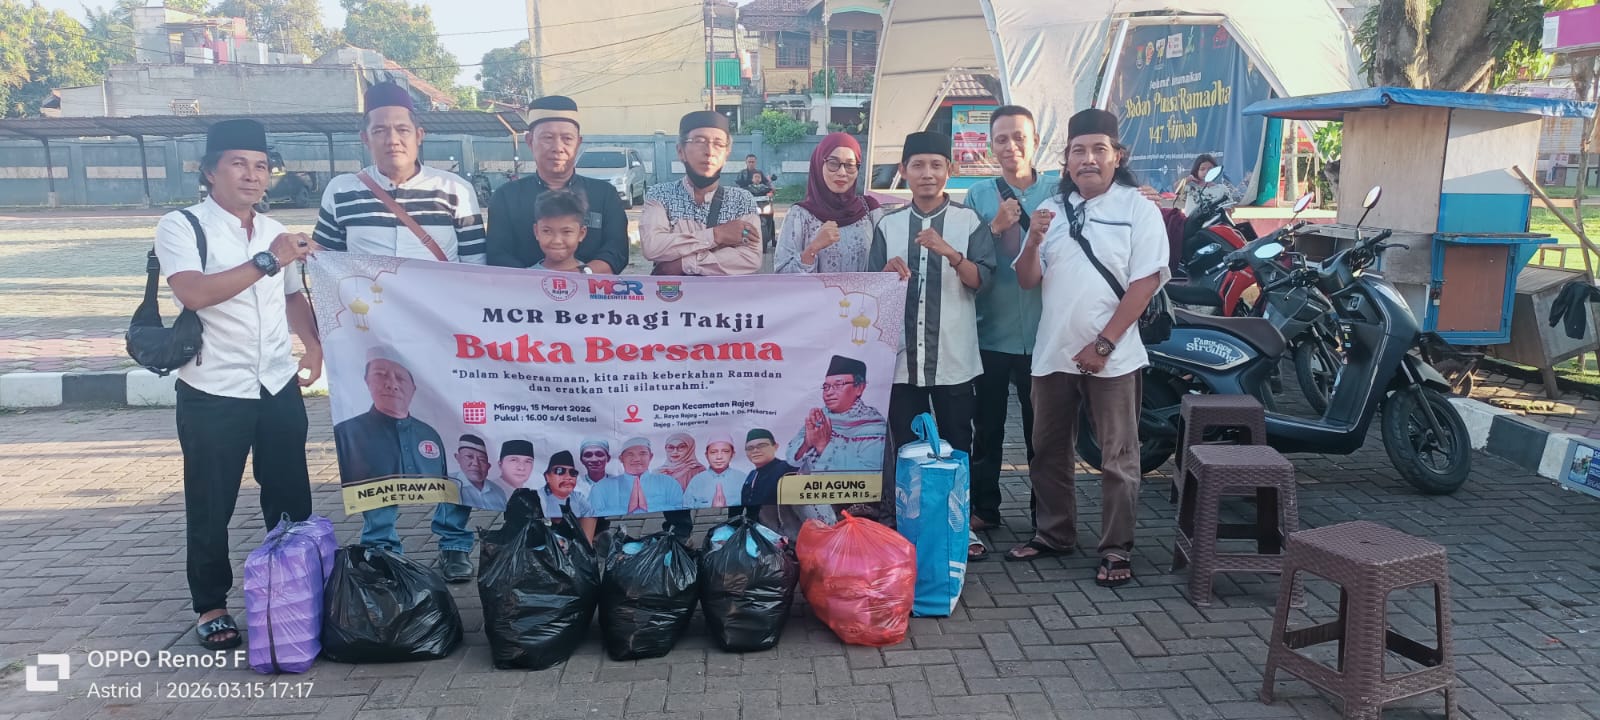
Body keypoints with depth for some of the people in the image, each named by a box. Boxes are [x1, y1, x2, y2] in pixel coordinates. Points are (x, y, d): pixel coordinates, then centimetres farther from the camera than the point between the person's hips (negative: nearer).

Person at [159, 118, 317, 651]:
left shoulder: (274, 231, 9)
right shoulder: (181, 227, -8)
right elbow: (194, 293, -25)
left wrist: (312, 342, 6)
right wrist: (268, 261, -30)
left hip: (279, 388, 5)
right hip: (213, 394, -5)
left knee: (290, 497, 12)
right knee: (211, 507, 7)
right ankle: (211, 607, 24)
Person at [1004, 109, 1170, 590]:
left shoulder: (1137, 210, -3)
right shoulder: (1052, 209, 11)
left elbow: (1145, 282, -10)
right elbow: (1027, 280, 9)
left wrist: (1104, 343, -15)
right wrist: (1033, 242, -11)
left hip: (1112, 357, -5)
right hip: (1053, 353, 5)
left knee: (1117, 459, 2)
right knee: (1048, 452, 14)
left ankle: (1116, 549, 12)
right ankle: (1055, 533, 29)